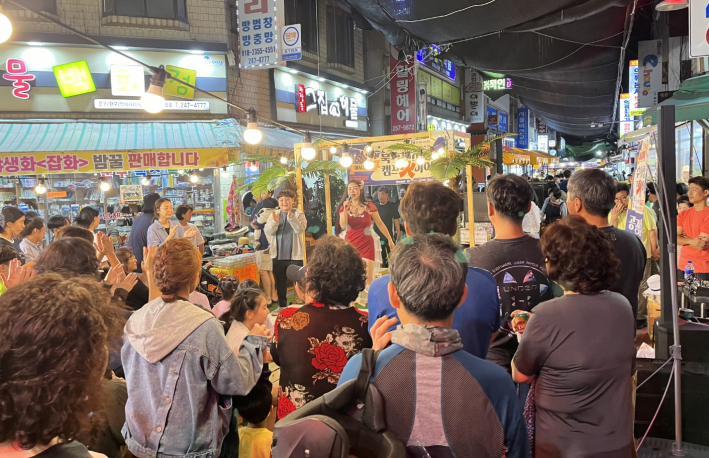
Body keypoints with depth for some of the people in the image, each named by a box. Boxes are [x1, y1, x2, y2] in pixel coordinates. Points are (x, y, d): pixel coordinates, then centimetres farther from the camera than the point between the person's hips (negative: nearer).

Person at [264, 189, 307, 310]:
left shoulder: (298, 214, -2)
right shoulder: (274, 214, 5)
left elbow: (300, 229, -18)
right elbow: (268, 232, -6)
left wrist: (291, 217, -34)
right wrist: (275, 222, -26)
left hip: (295, 254, -3)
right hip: (278, 254, 3)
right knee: (280, 282, 12)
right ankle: (282, 305, 24)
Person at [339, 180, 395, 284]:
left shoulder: (369, 206, -1)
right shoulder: (344, 207, 5)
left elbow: (380, 224, 4)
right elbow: (343, 226, -8)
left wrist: (390, 239, 3)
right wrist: (346, 209, -17)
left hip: (366, 245, -2)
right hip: (350, 244, 2)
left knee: (369, 278, -8)